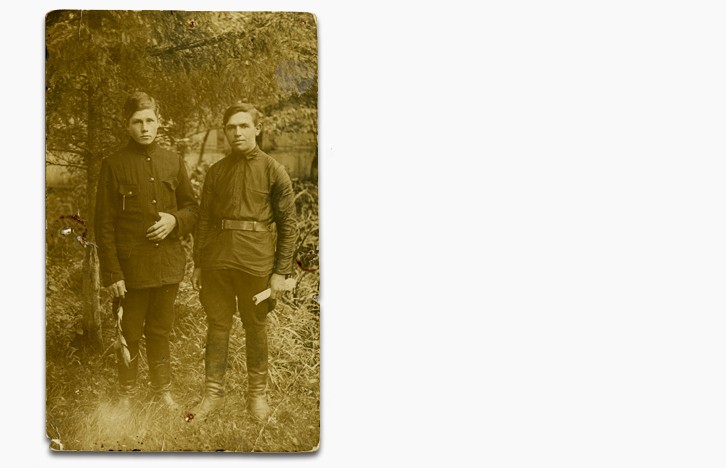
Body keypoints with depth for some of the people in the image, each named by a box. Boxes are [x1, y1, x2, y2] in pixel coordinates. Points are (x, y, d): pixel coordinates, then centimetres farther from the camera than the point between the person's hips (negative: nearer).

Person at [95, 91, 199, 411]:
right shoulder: (114, 166, -4)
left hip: (168, 264, 3)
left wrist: (175, 220, -9)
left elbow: (192, 207, 14)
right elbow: (104, 225, -5)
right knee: (130, 334, 8)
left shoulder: (173, 162, 8)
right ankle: (126, 395, 25)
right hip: (131, 267, -3)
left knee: (160, 332, 15)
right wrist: (111, 273, -11)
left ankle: (163, 391, 29)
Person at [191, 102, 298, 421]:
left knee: (256, 327, 8)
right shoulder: (216, 172, 8)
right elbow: (204, 220, 13)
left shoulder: (273, 171, -2)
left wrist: (281, 272, -7)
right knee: (217, 325, 8)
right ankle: (213, 393, 19)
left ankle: (257, 395, 22)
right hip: (218, 260, 3)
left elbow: (288, 224, -3)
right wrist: (198, 264, 10)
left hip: (256, 263, -3)